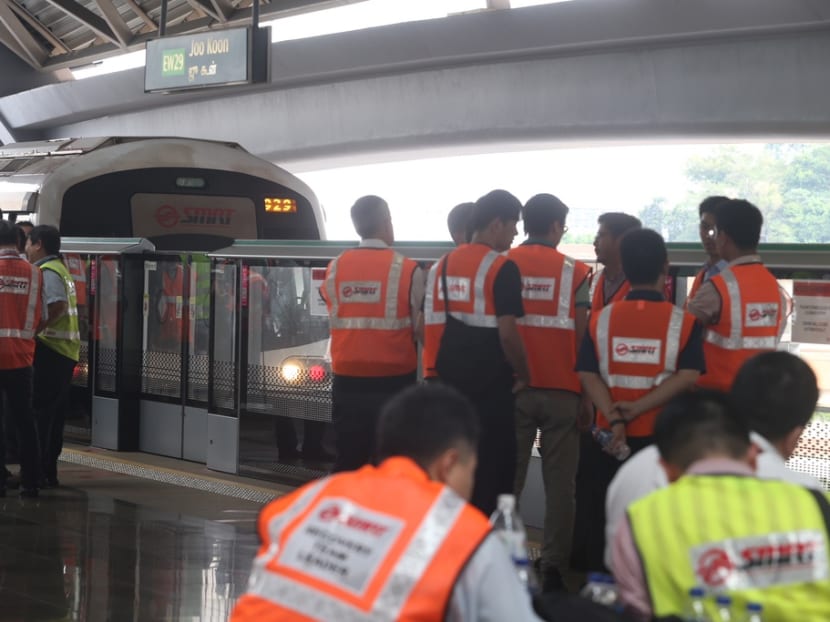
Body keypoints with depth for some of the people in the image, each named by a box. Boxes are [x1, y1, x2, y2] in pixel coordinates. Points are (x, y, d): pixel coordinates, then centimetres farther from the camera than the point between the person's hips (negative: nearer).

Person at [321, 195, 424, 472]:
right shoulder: (408, 270, -9)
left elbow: (336, 319, 6)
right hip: (394, 380, -3)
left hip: (347, 380, 3)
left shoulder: (335, 268, 0)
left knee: (348, 459, 10)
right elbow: (421, 329, -5)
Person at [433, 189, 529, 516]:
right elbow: (507, 332, -18)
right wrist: (523, 374, -5)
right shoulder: (502, 267, -14)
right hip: (490, 382, -7)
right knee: (494, 465, 2)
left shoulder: (445, 263, 8)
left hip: (451, 378, 7)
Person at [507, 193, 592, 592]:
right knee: (559, 483, 3)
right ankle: (553, 566, 0)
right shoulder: (575, 272, -3)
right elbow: (582, 335, -3)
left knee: (507, 477, 9)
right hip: (562, 389, -1)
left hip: (514, 388, 2)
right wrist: (584, 387, 6)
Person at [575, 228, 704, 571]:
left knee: (604, 527, 11)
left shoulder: (601, 319, 0)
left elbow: (588, 375, -9)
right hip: (663, 440, -2)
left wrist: (615, 419, -17)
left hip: (609, 440, 2)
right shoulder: (684, 322, -5)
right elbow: (687, 377, -15)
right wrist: (636, 410, -16)